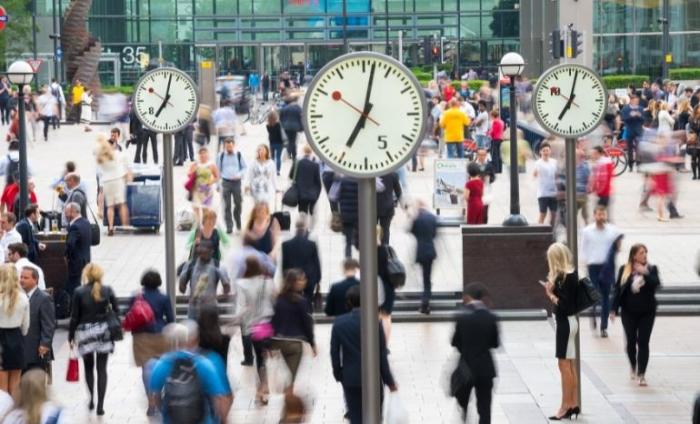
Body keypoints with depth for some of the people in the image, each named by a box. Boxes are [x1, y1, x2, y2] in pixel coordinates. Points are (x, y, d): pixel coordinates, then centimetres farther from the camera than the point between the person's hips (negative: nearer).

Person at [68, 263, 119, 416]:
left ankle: (91, 399, 11)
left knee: (88, 367, 18)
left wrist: (71, 336, 3)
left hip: (85, 332, -1)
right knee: (102, 369, 4)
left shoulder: (79, 292, -7)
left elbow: (74, 316, -5)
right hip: (104, 332, 1)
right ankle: (100, 405, 0)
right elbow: (116, 310, -1)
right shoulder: (107, 290, -3)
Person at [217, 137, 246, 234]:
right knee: (227, 205, 0)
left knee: (238, 203, 7)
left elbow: (244, 167, 7)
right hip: (226, 182, 0)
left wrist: (239, 175, -13)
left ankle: (238, 222, 32)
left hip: (237, 182, 0)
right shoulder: (221, 156, 1)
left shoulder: (239, 155, -1)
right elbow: (218, 170, 7)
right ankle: (229, 226, 4)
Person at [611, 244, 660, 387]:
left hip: (647, 312, -1)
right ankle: (633, 367, 36)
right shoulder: (624, 270, -2)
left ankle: (641, 374, -1)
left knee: (643, 342, -4)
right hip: (628, 312, 1)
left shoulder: (651, 269, -1)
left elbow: (656, 284, -16)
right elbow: (618, 289, -1)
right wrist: (614, 309, -5)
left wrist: (645, 273, -25)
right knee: (631, 341, 11)